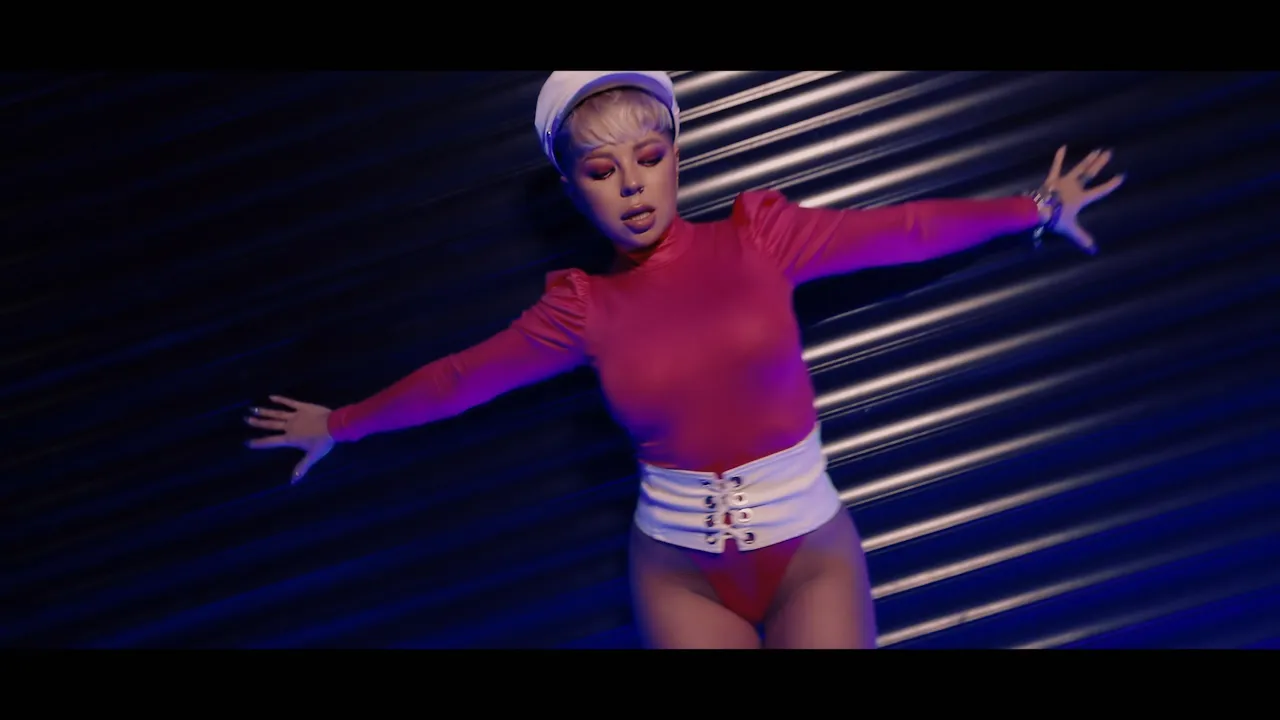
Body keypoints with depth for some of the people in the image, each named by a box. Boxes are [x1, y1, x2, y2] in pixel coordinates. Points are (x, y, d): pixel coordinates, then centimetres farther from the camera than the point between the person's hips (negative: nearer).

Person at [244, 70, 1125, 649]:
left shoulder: (759, 235, -5)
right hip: (679, 572, 1)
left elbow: (897, 230, 1)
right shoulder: (582, 309, -3)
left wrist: (1036, 208, 7)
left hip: (810, 552, 0)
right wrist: (340, 425, 16)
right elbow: (459, 377, 7)